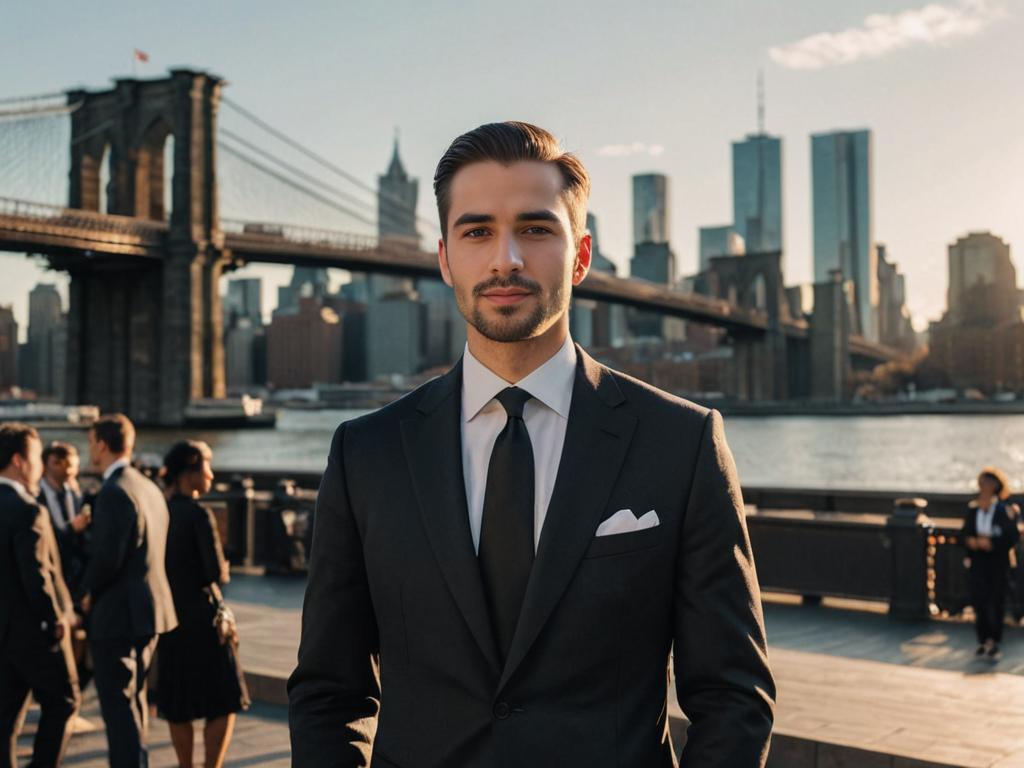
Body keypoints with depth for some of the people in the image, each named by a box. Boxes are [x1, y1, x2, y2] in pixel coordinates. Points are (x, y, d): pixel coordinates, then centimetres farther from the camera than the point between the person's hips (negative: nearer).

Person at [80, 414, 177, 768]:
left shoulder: (114, 492, -18)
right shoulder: (150, 488, 10)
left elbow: (107, 557, -23)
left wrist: (88, 592, -5)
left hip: (117, 613, -9)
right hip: (150, 606, 9)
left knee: (119, 704, -2)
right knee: (134, 699, 20)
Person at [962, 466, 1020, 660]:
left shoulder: (1004, 509, -9)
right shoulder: (972, 508, 3)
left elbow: (1013, 536, -12)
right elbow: (964, 534, 7)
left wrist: (990, 543, -21)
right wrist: (971, 541, -14)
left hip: (999, 564, -3)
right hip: (978, 563, 3)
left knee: (996, 603, 3)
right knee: (978, 602, 0)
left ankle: (994, 643, 13)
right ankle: (984, 641, 13)